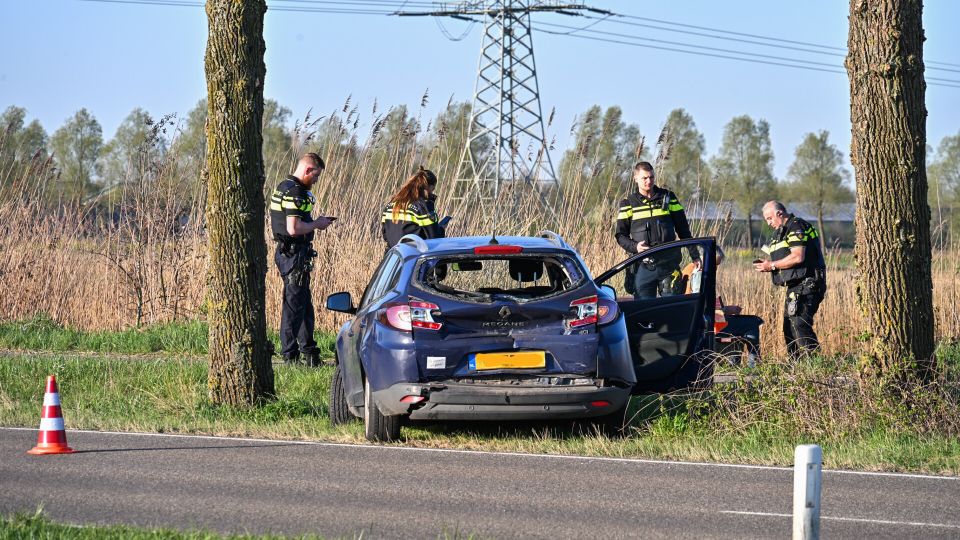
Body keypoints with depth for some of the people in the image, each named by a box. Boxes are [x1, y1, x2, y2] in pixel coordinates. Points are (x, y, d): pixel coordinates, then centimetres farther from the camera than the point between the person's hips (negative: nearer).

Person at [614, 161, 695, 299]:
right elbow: (621, 235, 6)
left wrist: (694, 255, 10)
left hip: (668, 265, 0)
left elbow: (683, 229, 13)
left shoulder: (668, 197, 9)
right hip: (643, 267, 0)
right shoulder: (628, 204, 6)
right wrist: (634, 247, -14)